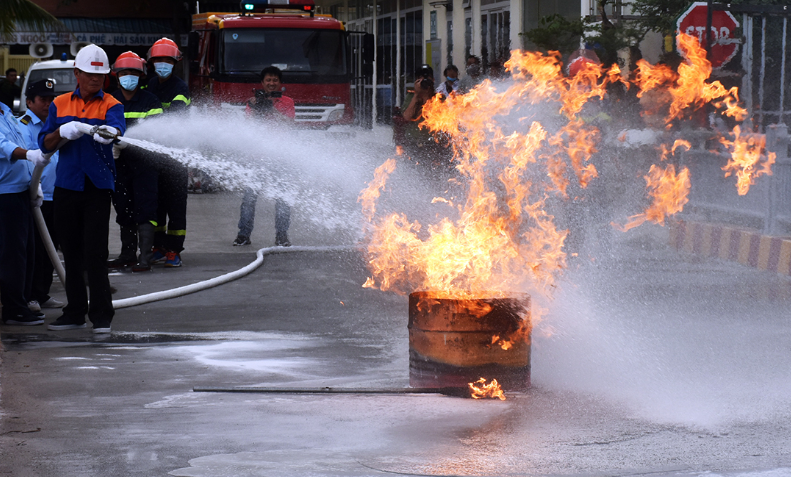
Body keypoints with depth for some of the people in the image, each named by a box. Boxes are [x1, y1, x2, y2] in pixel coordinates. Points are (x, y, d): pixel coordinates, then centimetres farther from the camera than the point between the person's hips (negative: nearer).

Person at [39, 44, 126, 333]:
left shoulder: (110, 105, 1)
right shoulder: (60, 105, 11)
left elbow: (116, 125, -22)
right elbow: (45, 145, 6)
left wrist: (110, 132, -46)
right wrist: (62, 132, -15)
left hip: (97, 187, -4)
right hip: (66, 186, 4)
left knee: (95, 253, -9)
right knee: (71, 253, 10)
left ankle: (101, 315, -4)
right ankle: (75, 313, 19)